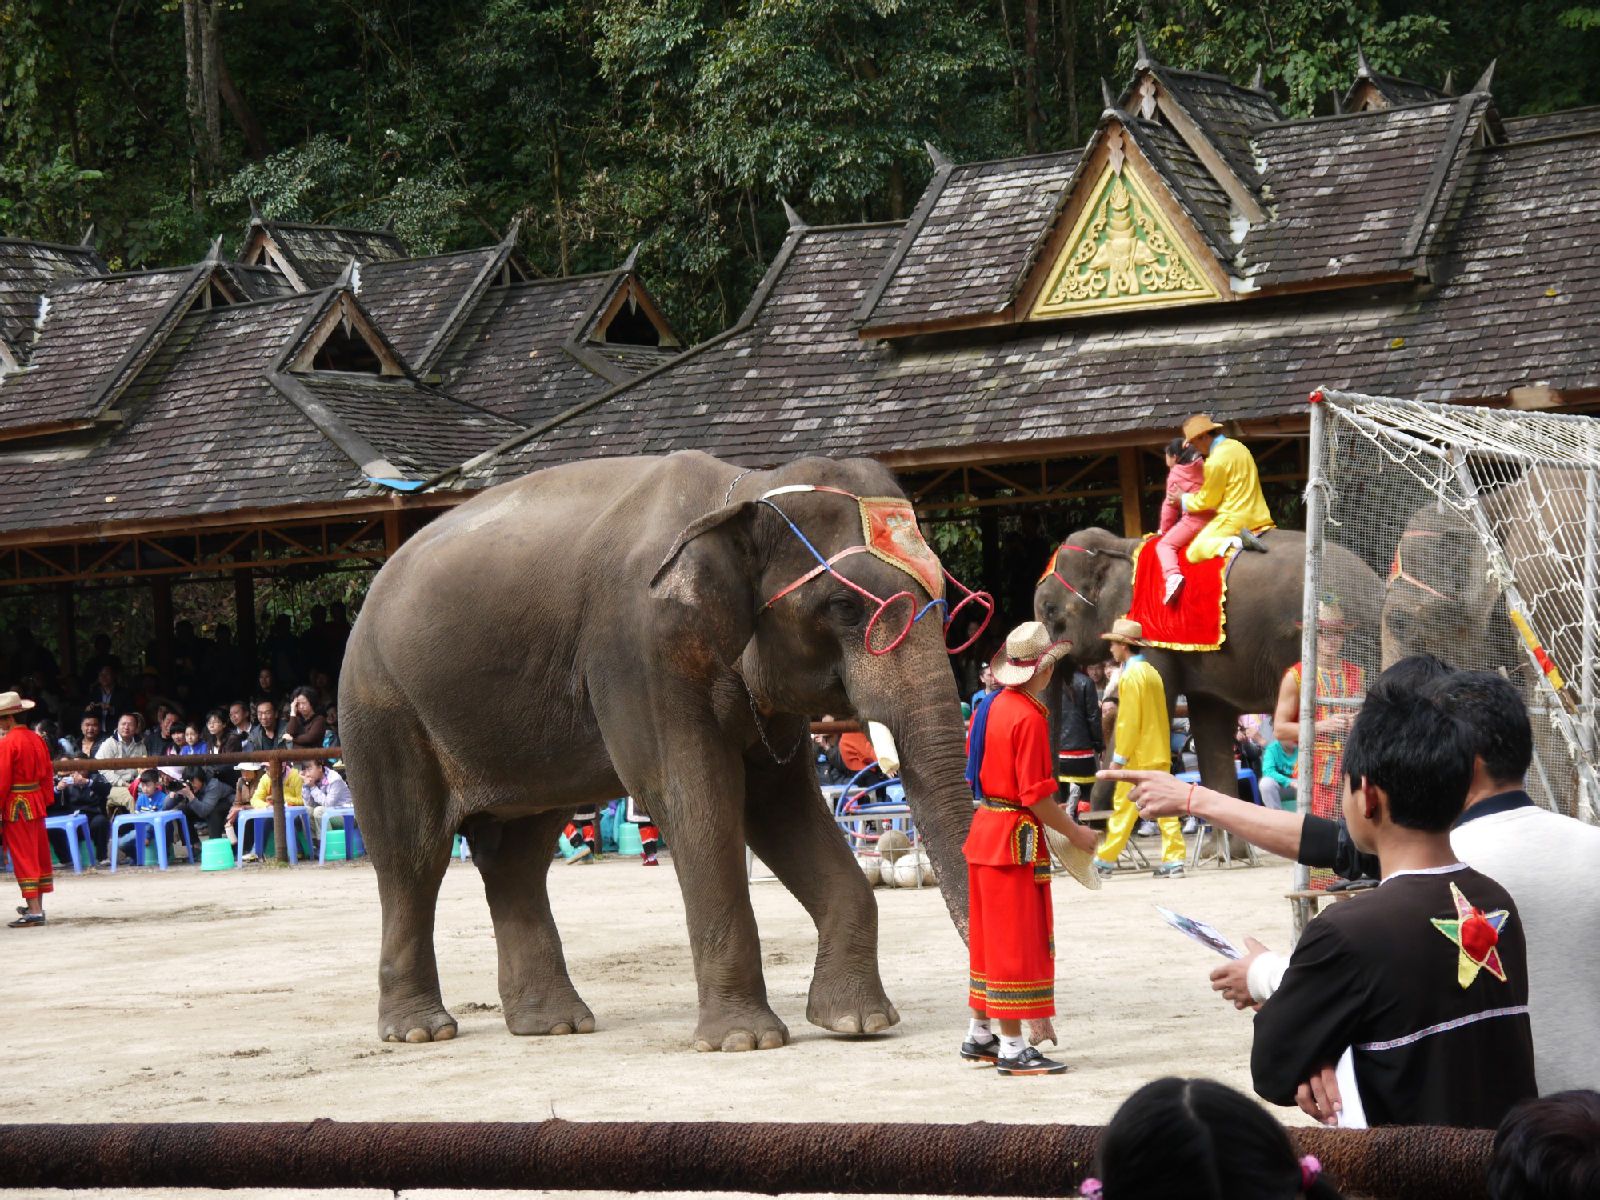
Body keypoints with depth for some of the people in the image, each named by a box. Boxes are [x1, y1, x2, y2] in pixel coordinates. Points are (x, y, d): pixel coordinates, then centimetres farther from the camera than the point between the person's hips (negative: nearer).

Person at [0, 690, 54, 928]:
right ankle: (37, 906, 26)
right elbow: (48, 774, 9)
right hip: (37, 803, 8)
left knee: (23, 857, -5)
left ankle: (34, 911, -8)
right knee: (40, 855, 14)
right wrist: (47, 800, 14)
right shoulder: (37, 739, 6)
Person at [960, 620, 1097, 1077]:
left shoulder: (990, 708, 9)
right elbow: (1036, 796, -21)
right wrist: (1074, 832, -8)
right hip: (1015, 838, -9)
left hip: (983, 829, 9)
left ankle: (979, 1035, 26)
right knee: (1018, 943, -4)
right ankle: (1013, 1047, -2)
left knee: (988, 937, 17)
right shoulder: (1030, 718, -19)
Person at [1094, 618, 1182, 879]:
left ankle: (1105, 860, 3)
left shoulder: (1131, 676, -13)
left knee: (1124, 807, -2)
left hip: (1139, 756, -8)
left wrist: (1119, 757, -13)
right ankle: (1174, 859, 0)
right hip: (1159, 753, 8)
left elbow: (1128, 721, -17)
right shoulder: (1151, 672, 15)